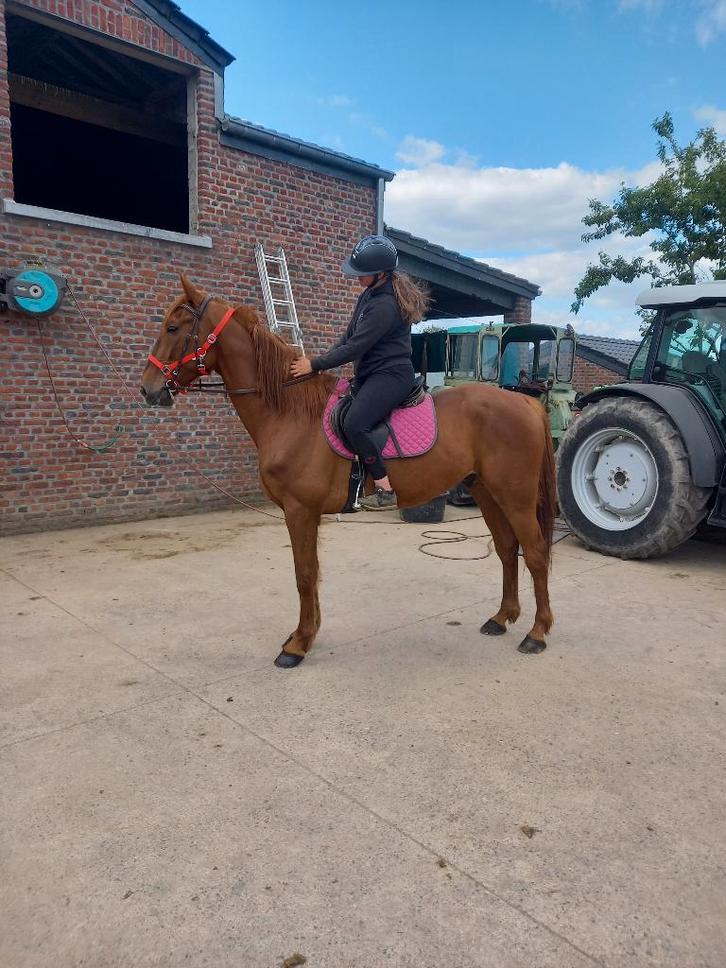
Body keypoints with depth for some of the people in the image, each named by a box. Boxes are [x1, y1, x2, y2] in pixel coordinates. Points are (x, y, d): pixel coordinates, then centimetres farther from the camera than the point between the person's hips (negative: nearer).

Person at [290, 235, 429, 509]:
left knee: (354, 424, -27)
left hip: (390, 375, -11)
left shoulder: (385, 305, -21)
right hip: (369, 374, 11)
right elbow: (349, 335, 16)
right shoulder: (369, 294, 11)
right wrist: (323, 359, 4)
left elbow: (356, 347, -22)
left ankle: (385, 490, -19)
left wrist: (315, 365, -16)